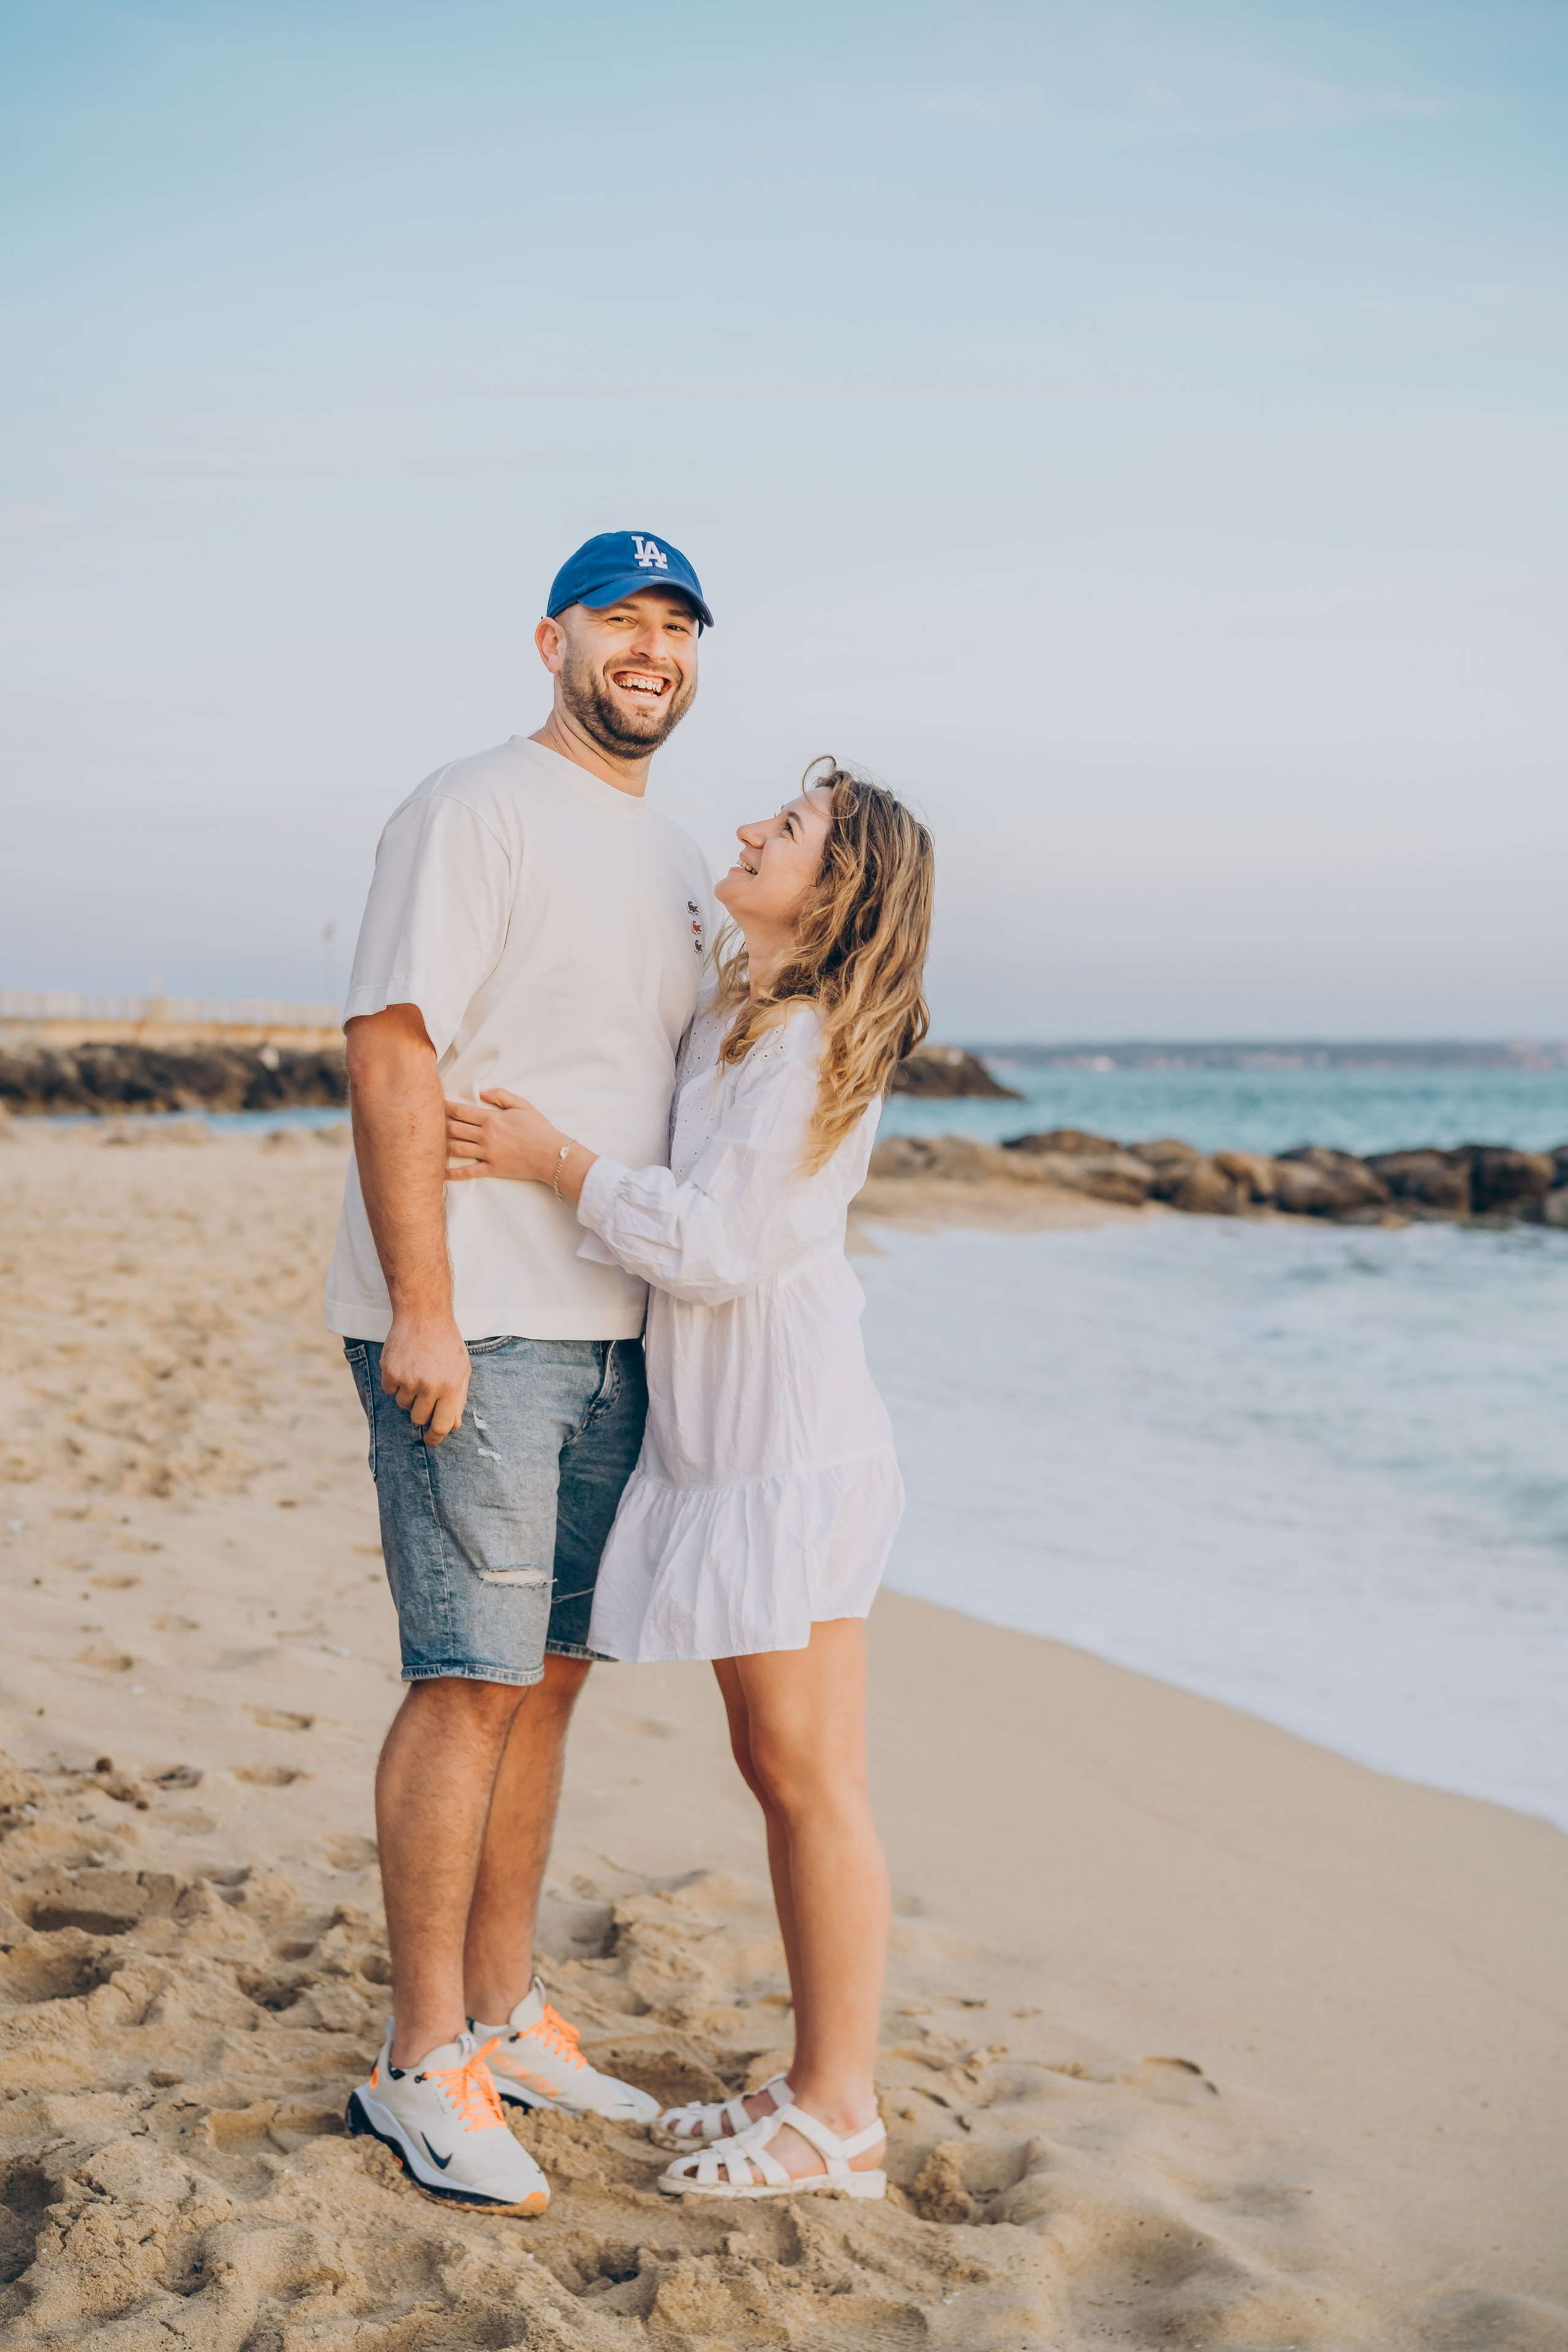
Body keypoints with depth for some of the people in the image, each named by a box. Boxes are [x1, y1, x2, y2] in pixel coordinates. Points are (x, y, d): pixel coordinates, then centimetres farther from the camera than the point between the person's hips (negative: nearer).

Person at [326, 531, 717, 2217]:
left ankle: (503, 2018, 23)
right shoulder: (477, 812, -7)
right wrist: (421, 1309, -20)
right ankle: (421, 2069, 4)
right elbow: (393, 1048, -15)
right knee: (471, 1681, -6)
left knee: (547, 1673, 12)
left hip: (610, 1328, 8)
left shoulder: (676, 867, 18)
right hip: (470, 1322, -8)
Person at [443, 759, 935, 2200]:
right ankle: (818, 2086, 22)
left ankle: (842, 2117, 6)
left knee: (812, 1776, -3)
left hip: (792, 1446, -10)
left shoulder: (809, 1045, -13)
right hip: (723, 1439, 10)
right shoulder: (725, 1013, 15)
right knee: (773, 1771, 13)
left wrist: (555, 1158, -15)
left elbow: (711, 1247, -19)